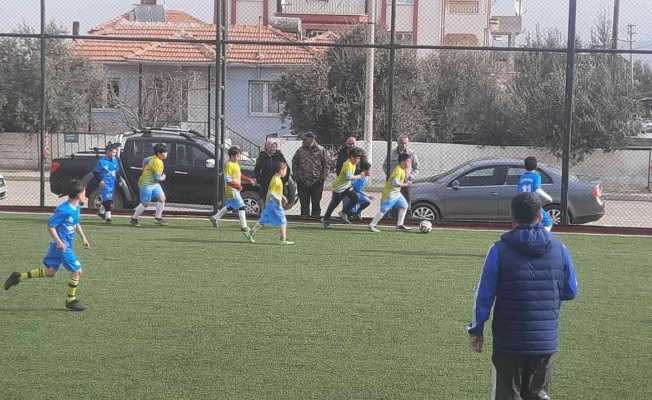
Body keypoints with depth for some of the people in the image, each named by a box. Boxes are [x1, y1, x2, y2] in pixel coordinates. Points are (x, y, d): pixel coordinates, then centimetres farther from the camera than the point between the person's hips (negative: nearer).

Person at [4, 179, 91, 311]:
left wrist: (83, 238, 20)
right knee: (77, 271, -5)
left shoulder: (76, 207, 6)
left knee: (50, 272, 16)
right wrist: (59, 241, -27)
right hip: (62, 246, -10)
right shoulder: (64, 210, -22)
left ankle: (19, 277, 22)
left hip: (67, 244, 10)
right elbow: (50, 226, -19)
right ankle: (71, 301, 10)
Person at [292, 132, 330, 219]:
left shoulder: (321, 150, -1)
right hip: (302, 180, 2)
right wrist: (296, 175, 6)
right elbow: (294, 163, 15)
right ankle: (305, 214, 13)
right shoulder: (300, 150, 7)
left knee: (316, 200, 3)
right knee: (304, 200, 5)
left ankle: (316, 214, 12)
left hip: (316, 180, -2)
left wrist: (323, 176, -4)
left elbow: (327, 163, 3)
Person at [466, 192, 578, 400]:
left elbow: (484, 295, -8)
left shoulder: (499, 250, -10)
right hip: (546, 341, 3)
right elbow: (571, 291, 8)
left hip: (509, 341, -2)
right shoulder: (559, 249, -1)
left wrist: (476, 329, 3)